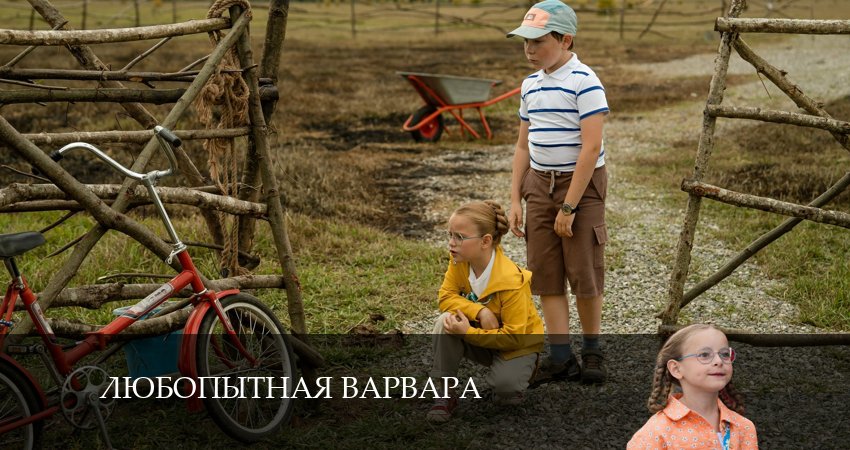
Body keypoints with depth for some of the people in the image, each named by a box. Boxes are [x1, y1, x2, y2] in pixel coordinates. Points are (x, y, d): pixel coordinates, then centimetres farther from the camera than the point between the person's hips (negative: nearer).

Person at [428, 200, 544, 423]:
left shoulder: (511, 281, -32)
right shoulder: (459, 260, -17)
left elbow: (514, 336, -28)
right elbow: (446, 296, -13)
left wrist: (468, 332, -35)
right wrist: (479, 311, -31)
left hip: (516, 344, -4)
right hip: (481, 333, 4)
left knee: (504, 384, -33)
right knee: (446, 322, -27)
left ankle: (515, 372, 5)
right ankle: (444, 394, -15)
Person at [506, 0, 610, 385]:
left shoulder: (584, 82, -14)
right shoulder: (530, 85, 8)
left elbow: (591, 147, -18)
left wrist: (568, 206, -19)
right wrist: (515, 200, 9)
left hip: (581, 183, -6)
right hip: (539, 183, 6)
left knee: (584, 273, 1)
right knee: (545, 274, 5)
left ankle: (592, 351, 19)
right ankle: (560, 357, 12)